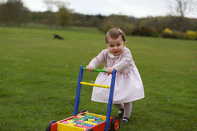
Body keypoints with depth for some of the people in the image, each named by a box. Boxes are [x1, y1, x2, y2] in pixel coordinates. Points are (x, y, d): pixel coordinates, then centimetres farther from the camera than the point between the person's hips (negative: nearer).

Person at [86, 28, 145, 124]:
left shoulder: (126, 52, -26)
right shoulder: (105, 53, -12)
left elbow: (125, 62, -43)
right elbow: (97, 59, -19)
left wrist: (115, 68, -59)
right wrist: (91, 65, -43)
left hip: (125, 77, -4)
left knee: (127, 97, 1)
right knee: (110, 95, 9)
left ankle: (126, 116, 26)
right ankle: (121, 108, 42)